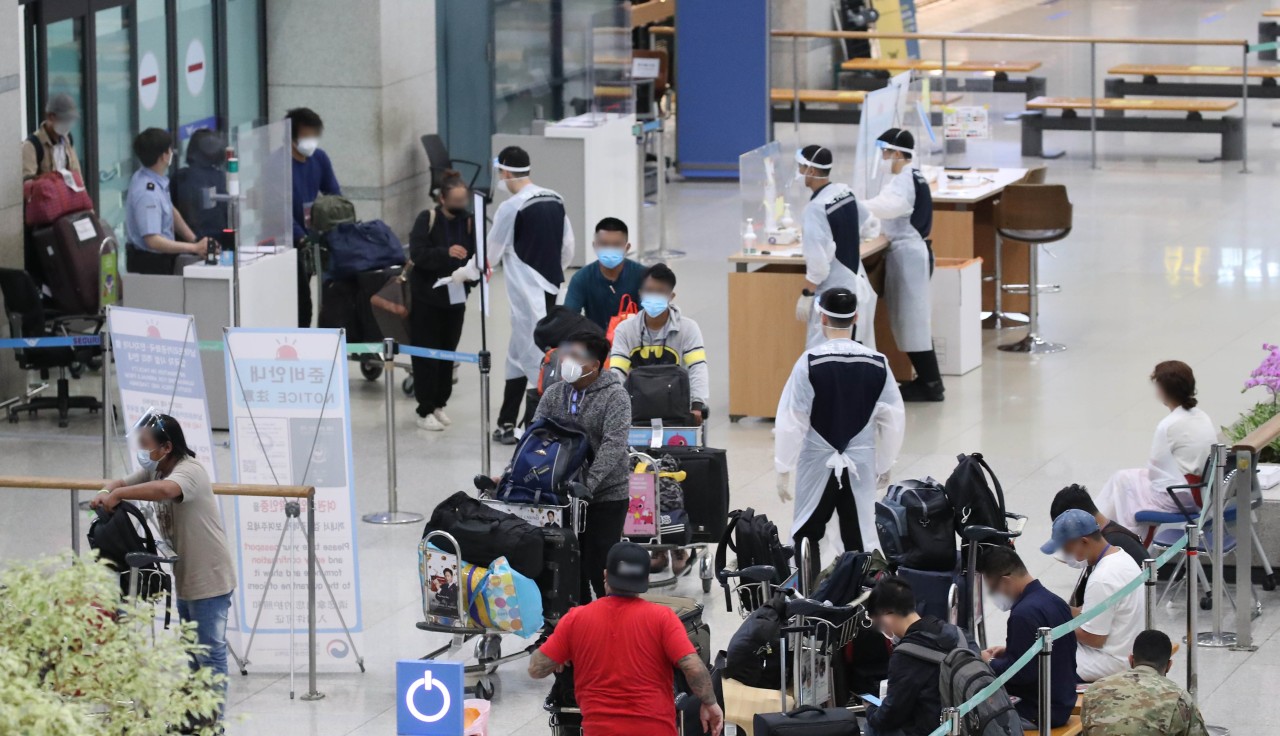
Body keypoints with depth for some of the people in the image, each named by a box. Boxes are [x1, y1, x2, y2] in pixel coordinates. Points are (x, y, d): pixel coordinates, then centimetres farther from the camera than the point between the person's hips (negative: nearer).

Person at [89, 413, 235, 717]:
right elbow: (123, 484, 12)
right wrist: (106, 493, -12)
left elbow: (165, 489, -43)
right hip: (185, 578, 10)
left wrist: (119, 495, -35)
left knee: (210, 653, -4)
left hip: (209, 579, -10)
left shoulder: (190, 471, -22)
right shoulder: (155, 470, 9)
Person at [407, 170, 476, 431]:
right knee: (426, 355, -1)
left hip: (455, 298, 4)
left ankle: (439, 404, 22)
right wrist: (446, 253, -31)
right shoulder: (427, 219, -11)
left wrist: (469, 273, -23)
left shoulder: (469, 222, -2)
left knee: (448, 353, 10)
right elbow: (417, 254, -18)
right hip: (426, 297, -4)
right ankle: (425, 411, 3)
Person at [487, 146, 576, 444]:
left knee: (535, 361, -6)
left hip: (526, 294, -7)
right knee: (518, 355, 17)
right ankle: (507, 424, 23)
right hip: (549, 289, 7)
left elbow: (490, 253, -4)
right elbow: (568, 248, 11)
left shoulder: (511, 208, -14)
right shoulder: (555, 202, 5)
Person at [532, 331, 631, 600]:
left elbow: (614, 445, -21)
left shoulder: (615, 396, -10)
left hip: (606, 496, -5)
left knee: (598, 567, -6)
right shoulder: (554, 394, 7)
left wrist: (588, 484, -31)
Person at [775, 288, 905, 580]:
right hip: (861, 464, 2)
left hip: (817, 462, -2)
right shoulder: (877, 364, -4)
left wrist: (783, 468, -3)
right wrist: (883, 464, 15)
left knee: (806, 537, 10)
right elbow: (893, 420, 2)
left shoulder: (811, 362, -13)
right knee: (860, 538, 9)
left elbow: (791, 420, -12)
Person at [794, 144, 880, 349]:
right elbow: (872, 227, 20)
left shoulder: (816, 208, -20)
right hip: (855, 286, 9)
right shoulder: (846, 193, 4)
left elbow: (817, 260, -21)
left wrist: (806, 294, -12)